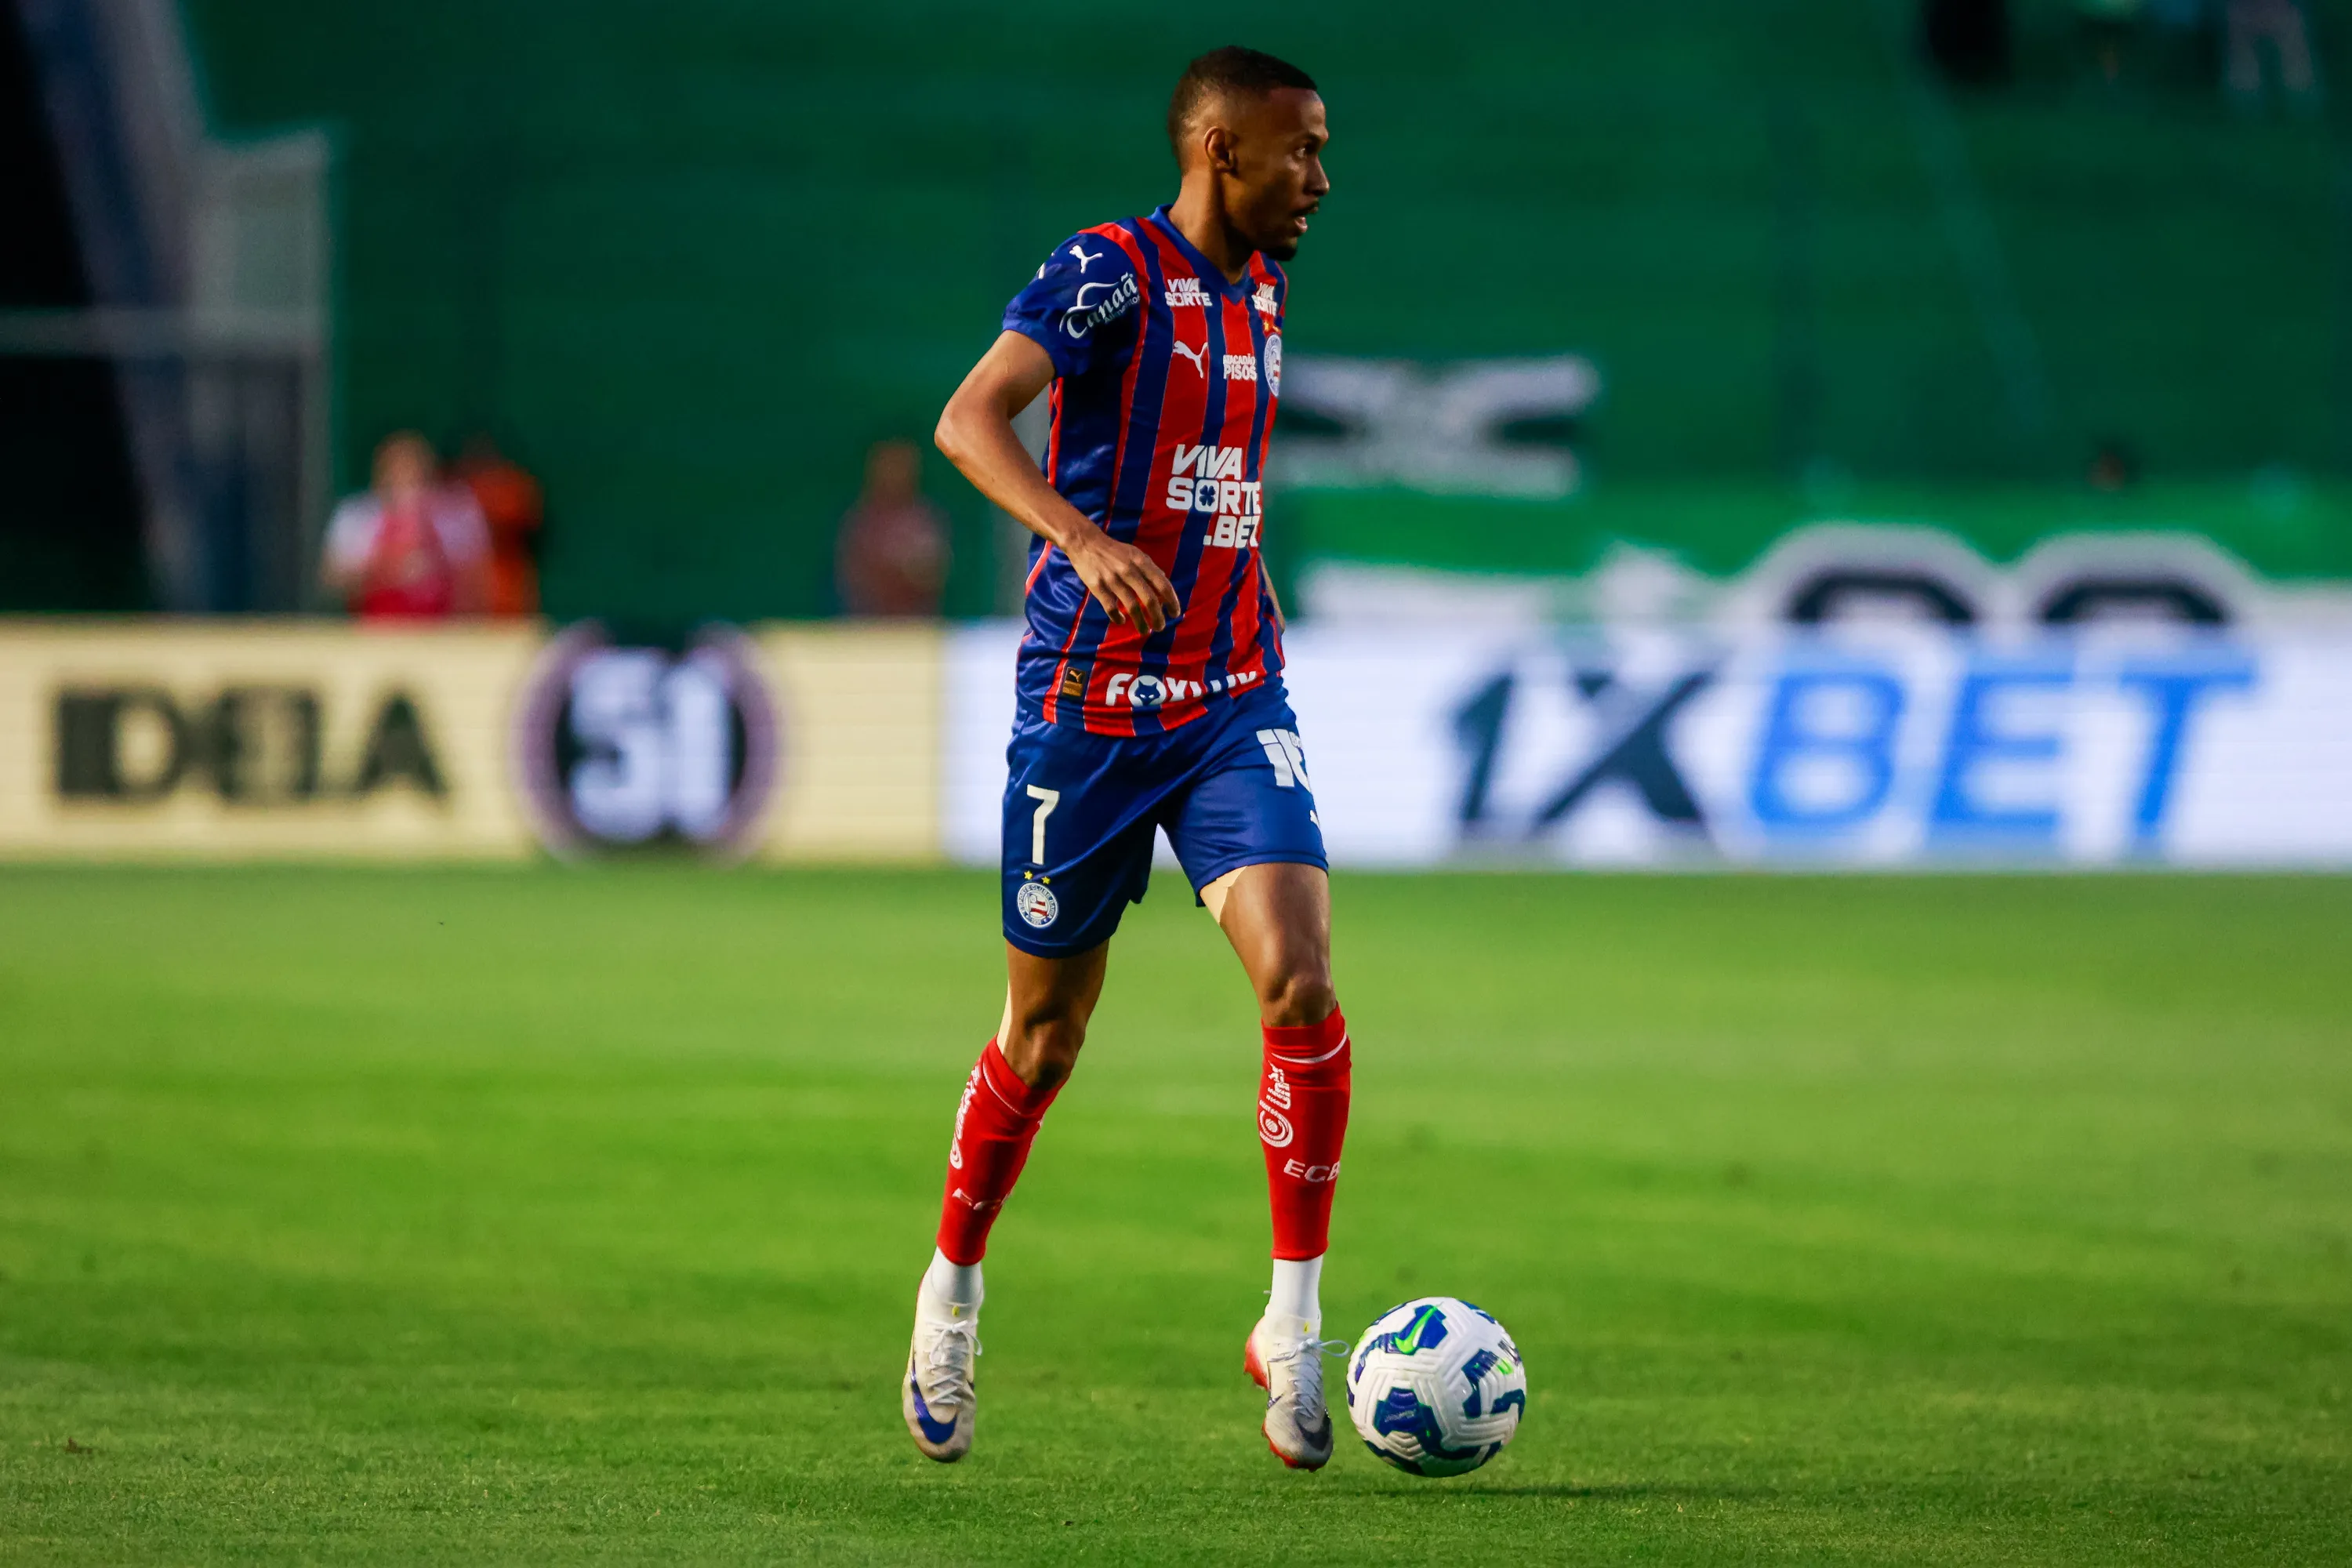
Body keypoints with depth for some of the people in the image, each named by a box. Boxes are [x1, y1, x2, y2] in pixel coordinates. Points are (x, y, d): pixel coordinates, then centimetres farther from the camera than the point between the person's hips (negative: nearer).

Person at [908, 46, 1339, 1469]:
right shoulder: (1111, 272, -11)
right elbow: (970, 418, -25)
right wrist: (1086, 540, -39)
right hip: (1087, 703, -5)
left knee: (1300, 980, -16)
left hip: (1233, 701, 5)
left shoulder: (1263, 289, 11)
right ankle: (954, 1288, 29)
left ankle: (1295, 1323, -9)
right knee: (1046, 1034, 6)